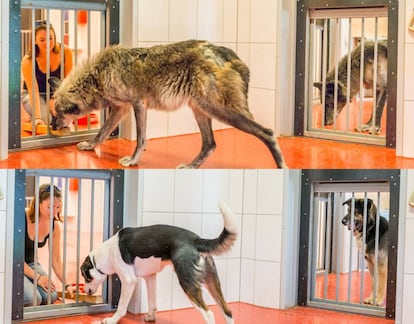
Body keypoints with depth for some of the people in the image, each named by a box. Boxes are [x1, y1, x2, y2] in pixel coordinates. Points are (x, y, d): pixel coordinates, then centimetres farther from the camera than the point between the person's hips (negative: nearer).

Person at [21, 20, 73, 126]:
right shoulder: (28, 61, -26)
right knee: (45, 119, -27)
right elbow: (33, 90, -31)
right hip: (34, 95, -2)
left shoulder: (65, 52, -19)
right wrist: (37, 117, -42)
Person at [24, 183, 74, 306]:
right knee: (33, 298, -28)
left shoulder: (54, 226, -6)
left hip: (31, 263, 6)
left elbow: (56, 260, 2)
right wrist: (36, 277, -23)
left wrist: (67, 285, -9)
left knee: (51, 296, -20)